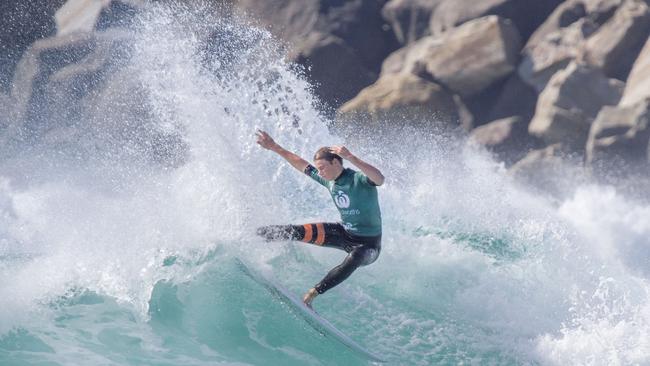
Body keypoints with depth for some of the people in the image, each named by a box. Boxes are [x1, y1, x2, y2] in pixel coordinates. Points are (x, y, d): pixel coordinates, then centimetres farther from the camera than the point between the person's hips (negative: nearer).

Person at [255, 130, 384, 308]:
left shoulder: (359, 180, -25)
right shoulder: (328, 180, -3)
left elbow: (380, 179, -48)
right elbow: (301, 164, 12)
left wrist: (350, 158, -58)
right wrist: (274, 147, 13)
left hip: (368, 243, -6)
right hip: (345, 232, 7)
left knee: (351, 262, -38)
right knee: (303, 232, -7)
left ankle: (311, 295, -41)